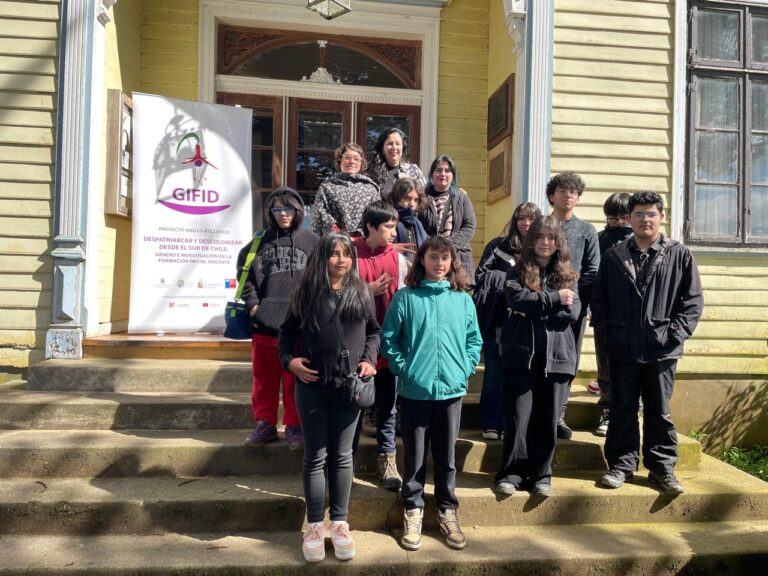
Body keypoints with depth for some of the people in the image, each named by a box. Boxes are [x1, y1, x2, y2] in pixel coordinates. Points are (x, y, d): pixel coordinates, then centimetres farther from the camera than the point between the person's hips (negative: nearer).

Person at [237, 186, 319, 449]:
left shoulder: (312, 242, 3)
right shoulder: (260, 242, 8)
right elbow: (244, 271, 14)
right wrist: (252, 303, 4)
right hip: (264, 323, 2)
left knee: (295, 381, 6)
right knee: (264, 379, 12)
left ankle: (294, 426, 20)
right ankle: (265, 423, 26)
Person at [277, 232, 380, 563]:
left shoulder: (361, 292, 4)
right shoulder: (307, 291, 1)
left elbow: (374, 331, 12)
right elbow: (287, 331, 8)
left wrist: (369, 359, -4)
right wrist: (288, 360, -8)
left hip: (349, 385, 1)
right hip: (312, 385, -1)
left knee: (342, 455, 10)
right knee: (315, 456, 9)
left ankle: (339, 523, 24)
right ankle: (315, 526, 22)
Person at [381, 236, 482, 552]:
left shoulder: (463, 299, 5)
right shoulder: (405, 297, -3)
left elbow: (474, 340, 10)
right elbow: (388, 339, -1)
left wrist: (464, 369, -1)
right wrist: (404, 368, -9)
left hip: (451, 389, 2)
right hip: (415, 389, -2)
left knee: (447, 456, 13)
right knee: (415, 457, 9)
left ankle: (447, 512, 30)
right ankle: (413, 512, 26)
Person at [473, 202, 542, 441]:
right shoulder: (498, 246, 3)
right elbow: (481, 275, -1)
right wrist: (510, 279, -9)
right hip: (498, 319, -1)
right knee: (495, 372, 6)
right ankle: (490, 424, 16)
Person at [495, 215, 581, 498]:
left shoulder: (567, 274, 11)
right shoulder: (518, 272, 6)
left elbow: (573, 311, -3)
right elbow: (515, 299, -14)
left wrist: (534, 310, -9)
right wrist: (554, 298, -12)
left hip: (557, 355, 2)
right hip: (522, 354, -2)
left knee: (548, 419, 7)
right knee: (519, 416, -1)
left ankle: (541, 475, 20)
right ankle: (512, 473, 12)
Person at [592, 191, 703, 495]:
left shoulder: (679, 255, 2)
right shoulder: (614, 256, 6)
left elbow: (693, 300, 1)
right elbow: (599, 299, 8)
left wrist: (675, 334, -8)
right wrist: (606, 332, -3)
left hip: (661, 351, -1)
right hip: (622, 350, 1)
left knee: (659, 412, 10)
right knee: (622, 410, 10)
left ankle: (662, 467, 23)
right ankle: (622, 464, 21)